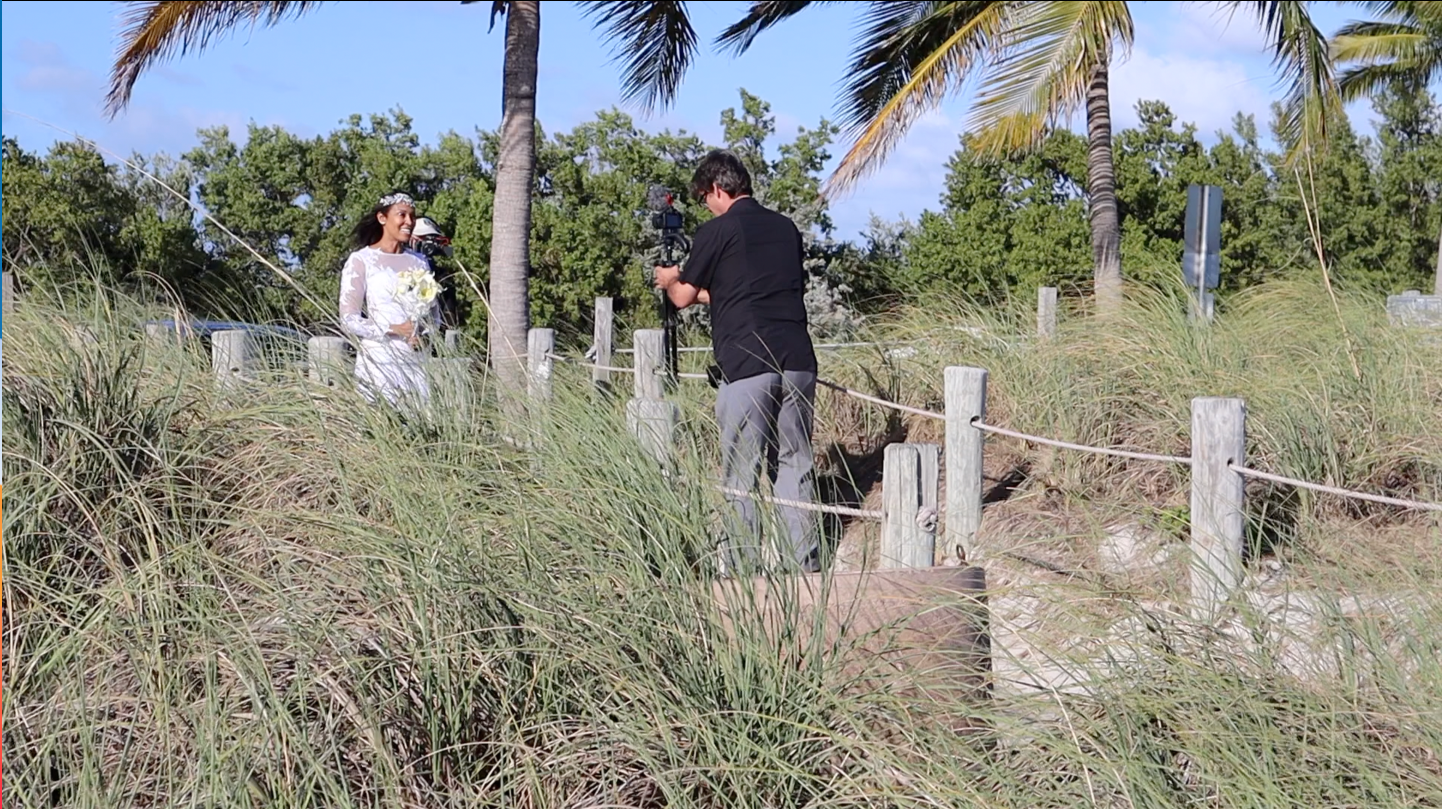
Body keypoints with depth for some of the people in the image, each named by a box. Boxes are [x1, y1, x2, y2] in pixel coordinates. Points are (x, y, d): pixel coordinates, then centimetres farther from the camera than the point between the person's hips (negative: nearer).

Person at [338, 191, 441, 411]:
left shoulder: (419, 262, 15)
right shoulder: (361, 260, 1)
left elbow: (433, 313, 19)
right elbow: (349, 319, -4)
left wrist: (422, 332, -4)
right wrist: (393, 329, -16)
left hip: (414, 359, 4)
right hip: (378, 360, -4)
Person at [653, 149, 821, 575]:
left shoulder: (716, 232, -1)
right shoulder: (786, 228, 15)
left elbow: (683, 298, 5)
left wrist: (670, 280, 30)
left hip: (746, 365, -5)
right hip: (798, 360, 5)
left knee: (742, 471, 2)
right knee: (795, 463, 10)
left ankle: (744, 567, 3)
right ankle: (805, 564, 9)